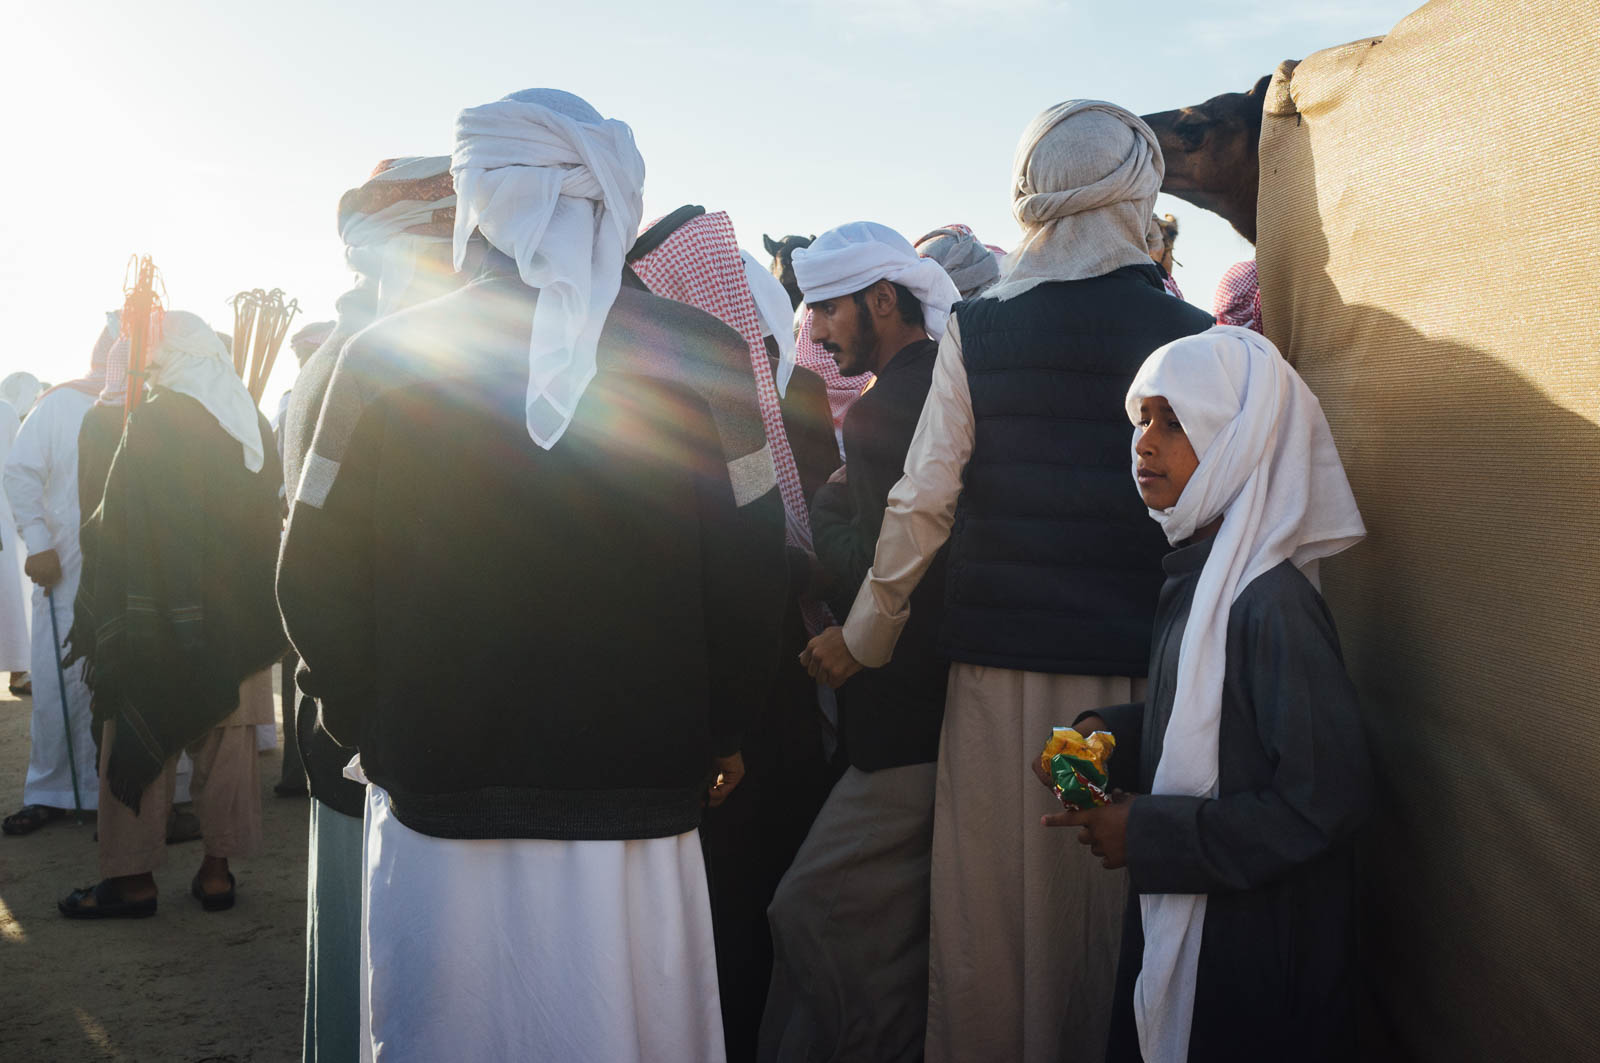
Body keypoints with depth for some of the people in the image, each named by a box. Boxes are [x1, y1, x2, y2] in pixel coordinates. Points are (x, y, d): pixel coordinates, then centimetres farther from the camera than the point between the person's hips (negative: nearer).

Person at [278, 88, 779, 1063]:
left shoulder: (387, 358, -4)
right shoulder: (701, 355, -5)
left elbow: (315, 580, -1)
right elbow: (753, 572, -5)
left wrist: (369, 727, 14)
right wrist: (720, 733, 10)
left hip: (439, 801, 1)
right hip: (641, 801, 0)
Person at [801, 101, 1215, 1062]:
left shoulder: (978, 331, -3)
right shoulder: (1191, 337, -2)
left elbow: (924, 503, -3)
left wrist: (864, 639, 8)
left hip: (1001, 664, 0)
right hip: (1133, 667, 1)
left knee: (986, 905, 12)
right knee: (1104, 910, 13)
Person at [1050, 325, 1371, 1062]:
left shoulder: (1272, 602, -24)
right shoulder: (1194, 576, 3)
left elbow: (1324, 802, -25)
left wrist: (1148, 836, -21)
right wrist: (1113, 733, -3)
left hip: (1255, 941, -8)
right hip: (1173, 913, 8)